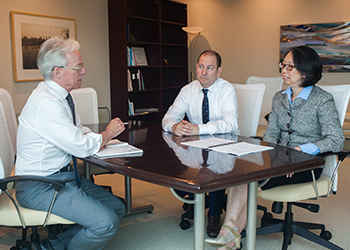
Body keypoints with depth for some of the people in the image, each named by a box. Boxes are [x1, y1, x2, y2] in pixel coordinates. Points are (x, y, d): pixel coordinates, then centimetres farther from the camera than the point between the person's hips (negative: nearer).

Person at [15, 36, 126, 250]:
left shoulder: (60, 96, 7)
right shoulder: (46, 103, -23)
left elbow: (80, 132, 19)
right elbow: (82, 147, -23)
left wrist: (100, 139, -2)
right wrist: (108, 133, -4)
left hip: (63, 175, 10)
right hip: (40, 187, -10)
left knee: (117, 208, 5)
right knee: (107, 223, -21)